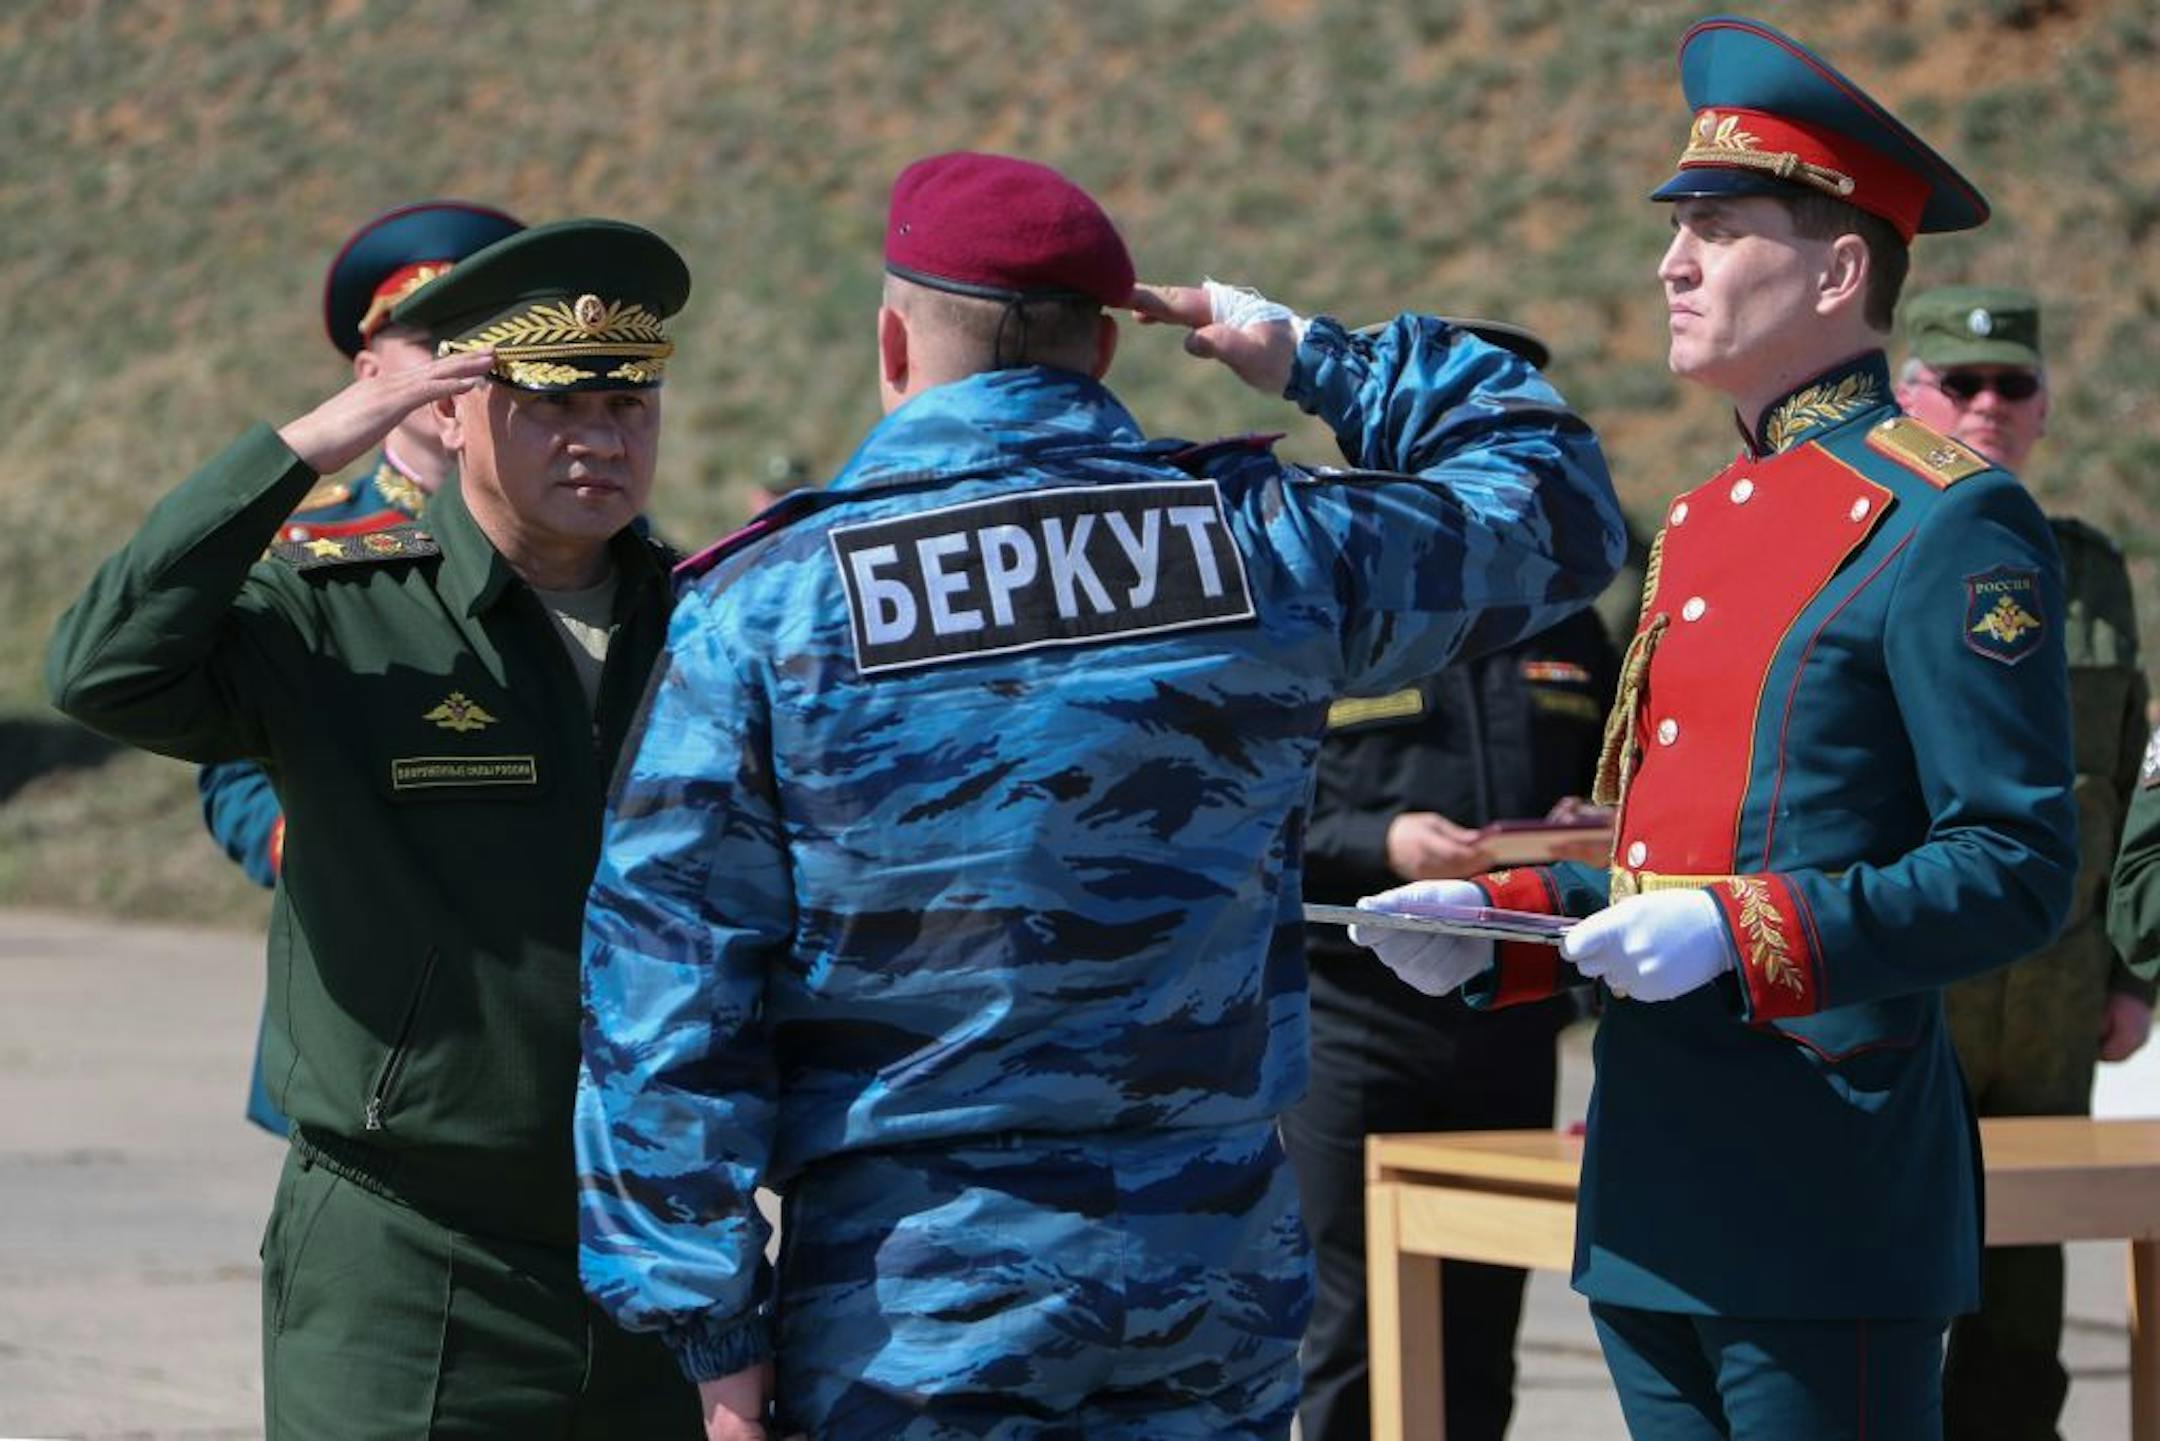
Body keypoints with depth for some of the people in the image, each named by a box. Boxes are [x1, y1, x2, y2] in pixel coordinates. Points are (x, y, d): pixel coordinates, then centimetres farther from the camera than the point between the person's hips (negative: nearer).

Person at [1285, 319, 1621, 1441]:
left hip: (1511, 1032, 5)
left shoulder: (1561, 626, 16)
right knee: (1353, 1346, -6)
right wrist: (1377, 844, -19)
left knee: (1478, 1351, 7)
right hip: (1353, 1023, -5)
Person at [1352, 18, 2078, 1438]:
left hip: (1826, 1206, -9)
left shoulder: (1946, 524, -10)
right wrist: (1500, 922, 9)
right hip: (1655, 1201, 9)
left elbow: (2018, 869, -15)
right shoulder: (1702, 522, 18)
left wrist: (1737, 932, -23)